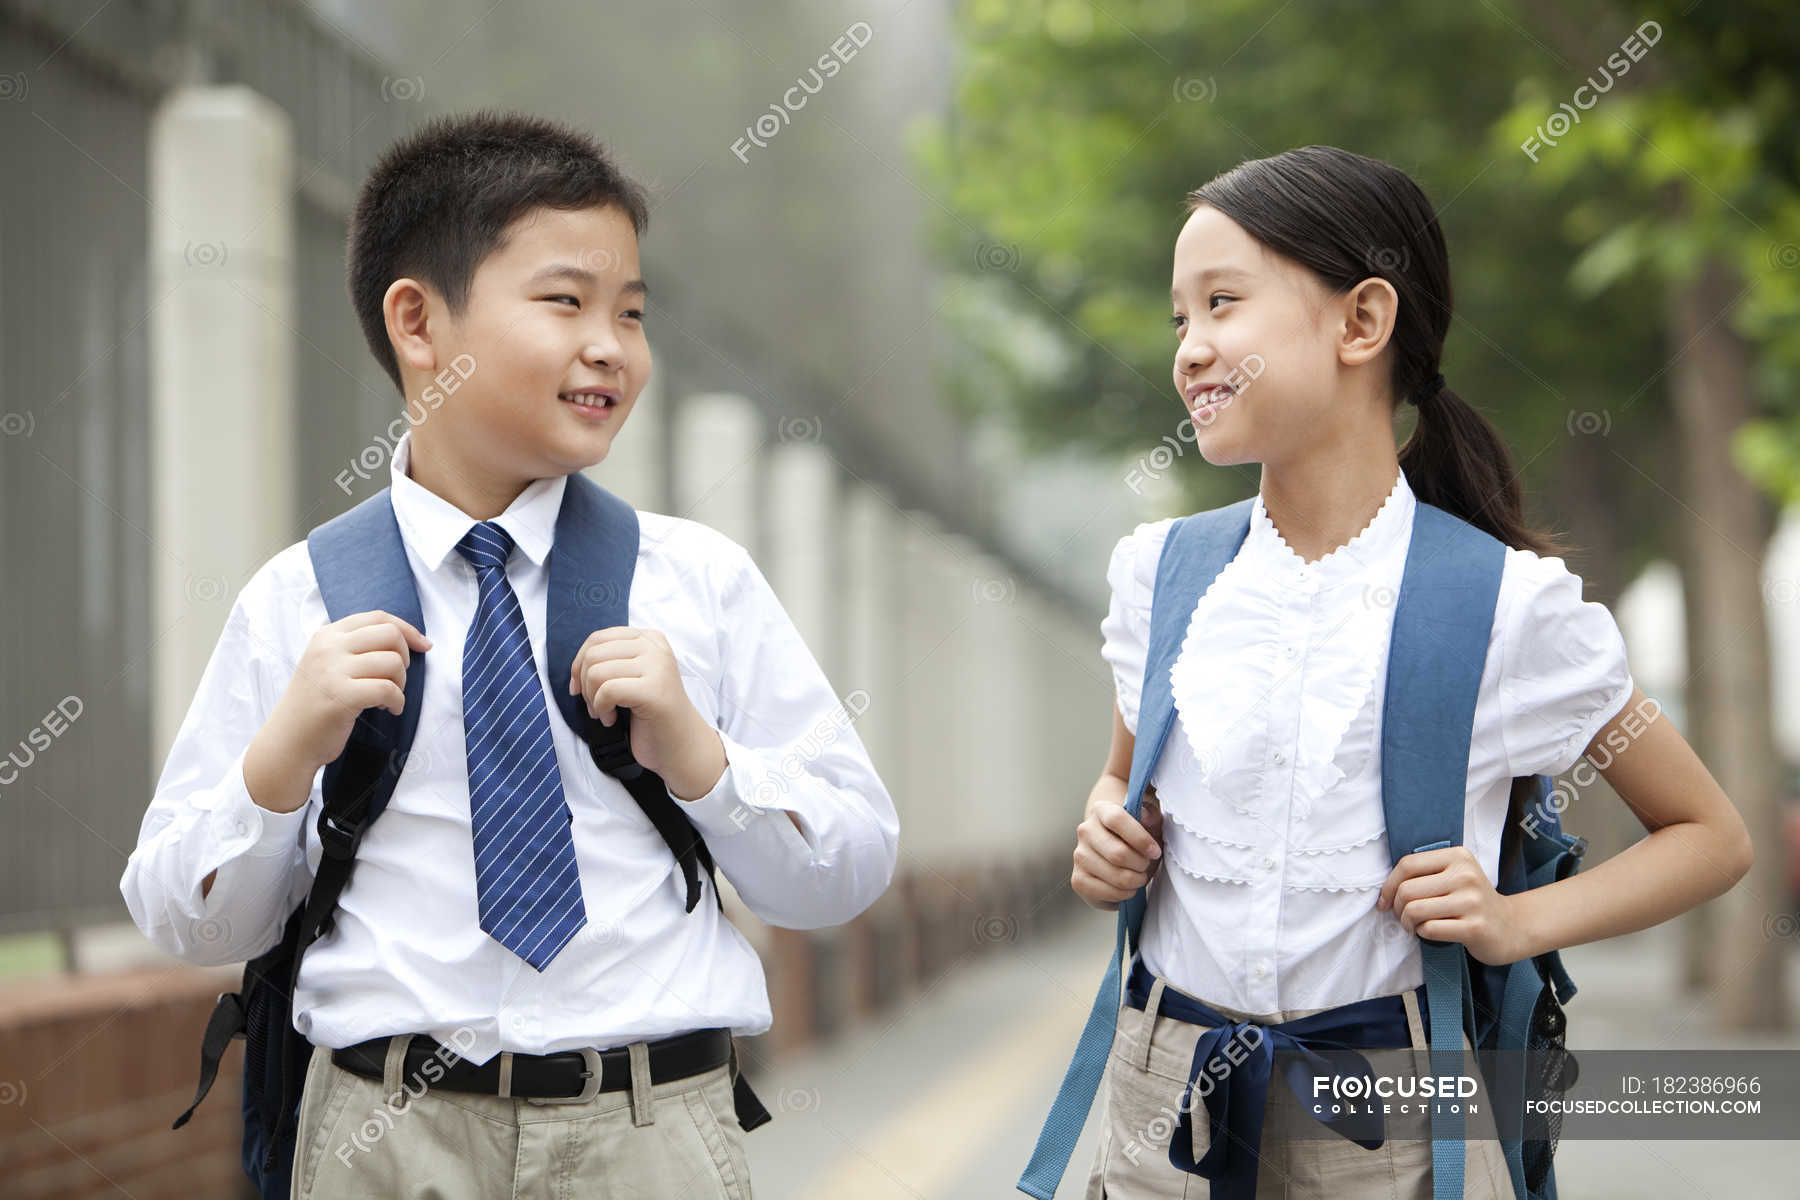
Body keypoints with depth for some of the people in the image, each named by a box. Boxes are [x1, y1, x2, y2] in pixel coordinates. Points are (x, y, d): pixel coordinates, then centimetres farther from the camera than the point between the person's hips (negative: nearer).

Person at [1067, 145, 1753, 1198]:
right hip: (1166, 1103, 3)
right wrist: (1105, 843, -2)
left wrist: (1521, 921, -11)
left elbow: (1712, 838, 3)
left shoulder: (1510, 607, -8)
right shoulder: (1160, 574, 2)